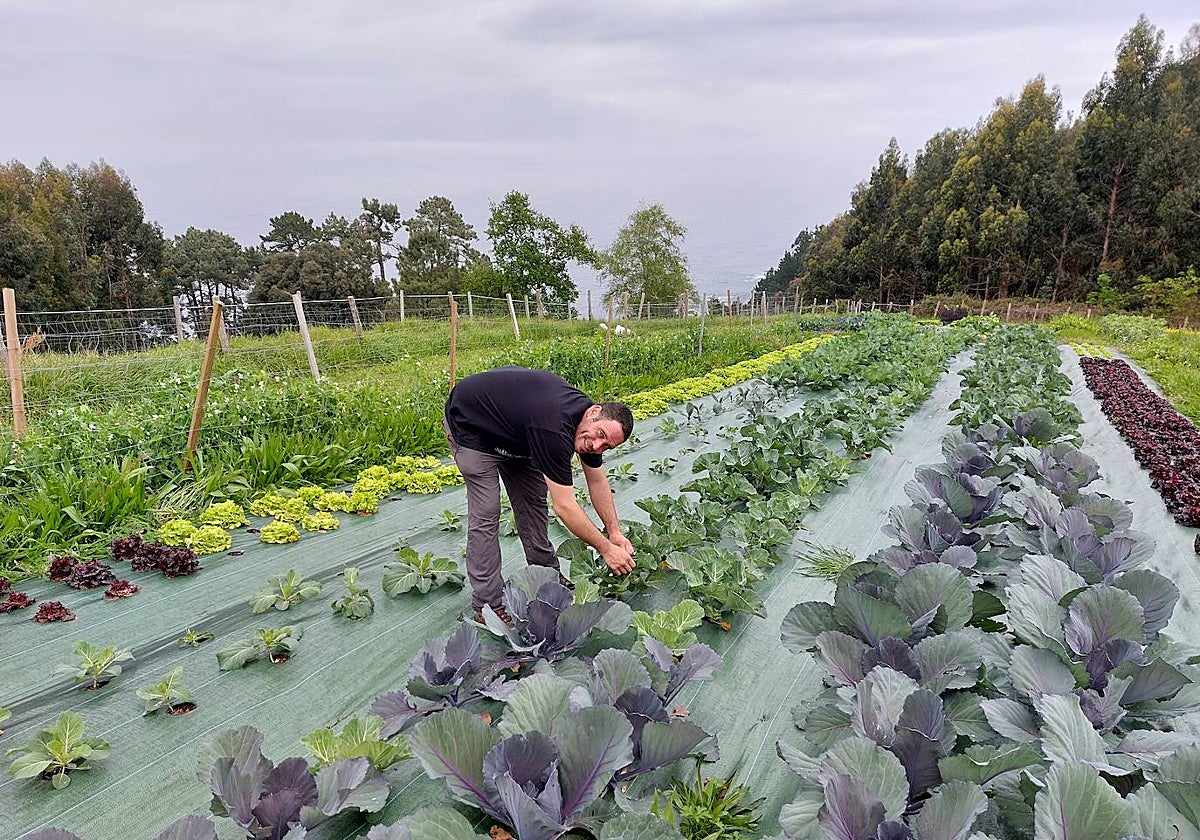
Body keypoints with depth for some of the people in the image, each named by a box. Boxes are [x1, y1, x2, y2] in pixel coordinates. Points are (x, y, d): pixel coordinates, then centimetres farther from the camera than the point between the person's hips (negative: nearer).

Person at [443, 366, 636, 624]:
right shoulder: (554, 430, -39)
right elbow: (565, 507, -34)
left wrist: (615, 533, -5)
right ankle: (487, 605, -2)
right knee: (486, 515, -11)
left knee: (533, 500, 8)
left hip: (512, 428, 9)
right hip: (469, 426, -8)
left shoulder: (590, 421, -13)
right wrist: (606, 548, -25)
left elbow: (597, 481, 1)